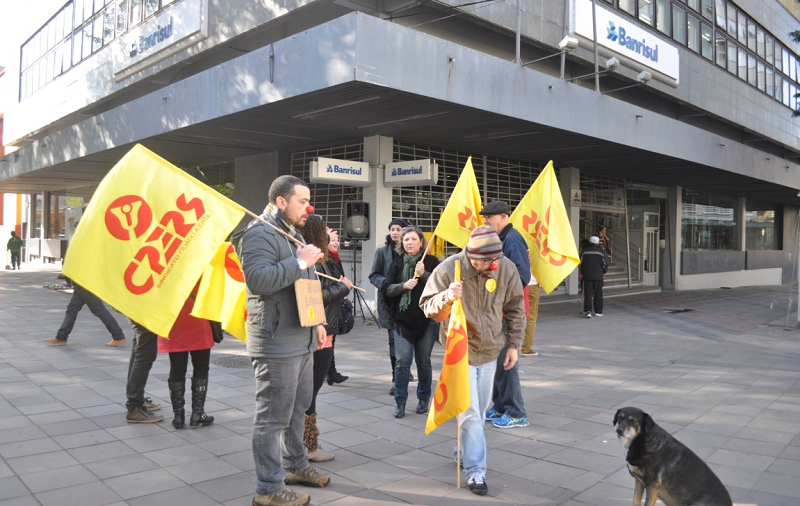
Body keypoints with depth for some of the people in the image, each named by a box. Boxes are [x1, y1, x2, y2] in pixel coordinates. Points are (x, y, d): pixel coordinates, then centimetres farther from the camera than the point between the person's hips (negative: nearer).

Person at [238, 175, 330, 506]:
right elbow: (258, 280, -28)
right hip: (276, 344, -10)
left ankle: (296, 465, 36)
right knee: (273, 417, -1)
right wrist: (300, 261, -21)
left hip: (301, 340, 10)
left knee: (298, 408, 20)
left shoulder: (293, 234, 18)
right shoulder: (260, 233, -13)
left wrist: (317, 322, 17)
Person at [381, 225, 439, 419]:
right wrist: (403, 285, -16)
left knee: (424, 362, 9)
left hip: (427, 320, -1)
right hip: (403, 321, 1)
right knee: (402, 363, -3)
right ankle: (400, 402, 9)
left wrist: (424, 274, -18)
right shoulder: (397, 264, 6)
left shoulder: (431, 262, 1)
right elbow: (386, 290, 1)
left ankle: (424, 398, 26)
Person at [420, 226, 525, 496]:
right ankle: (475, 470, 9)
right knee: (470, 412, -4)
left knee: (480, 410, 19)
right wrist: (446, 297, -36)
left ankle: (466, 451, 40)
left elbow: (515, 309, 3)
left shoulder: (506, 268, -11)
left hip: (490, 352, 4)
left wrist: (513, 344, 3)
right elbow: (428, 308, -15)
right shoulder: (448, 269, -21)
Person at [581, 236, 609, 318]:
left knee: (588, 294, 0)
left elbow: (581, 263, 10)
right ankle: (598, 311, 14)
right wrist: (603, 272, 12)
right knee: (598, 294, 8)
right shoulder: (601, 250, -3)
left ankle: (587, 311, -11)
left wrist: (582, 273, 19)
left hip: (587, 276, 1)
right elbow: (605, 263, -3)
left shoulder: (585, 251, 4)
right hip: (598, 276, -1)